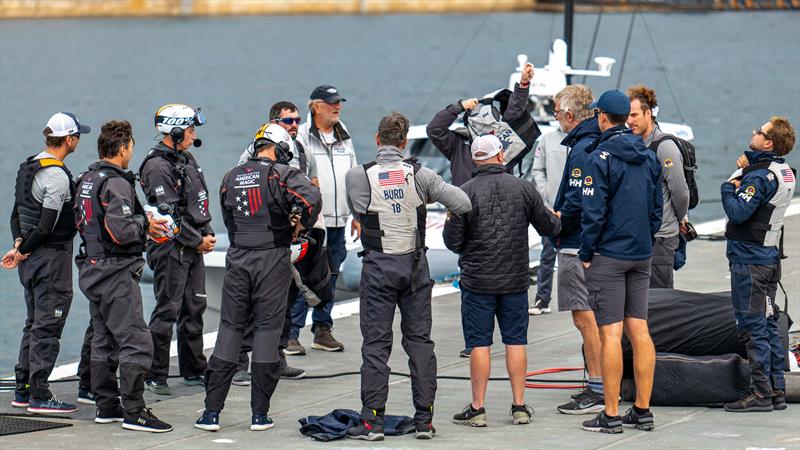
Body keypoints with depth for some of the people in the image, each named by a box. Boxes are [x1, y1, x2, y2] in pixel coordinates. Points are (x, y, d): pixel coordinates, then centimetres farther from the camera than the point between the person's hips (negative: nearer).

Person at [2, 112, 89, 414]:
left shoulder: (28, 167, 12)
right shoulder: (57, 176, -18)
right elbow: (47, 225, -20)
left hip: (31, 259, 9)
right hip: (52, 256, -9)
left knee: (34, 325, 16)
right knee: (47, 327, -6)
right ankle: (39, 397, -6)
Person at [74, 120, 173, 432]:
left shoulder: (87, 181, 12)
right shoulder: (116, 183, -18)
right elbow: (121, 232, -26)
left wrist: (142, 226, 16)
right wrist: (143, 222, -5)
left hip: (93, 269, 10)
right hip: (116, 272, -10)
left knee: (104, 341, 15)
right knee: (136, 342, -8)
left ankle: (106, 406, 20)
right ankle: (134, 411, -10)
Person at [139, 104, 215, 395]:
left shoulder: (187, 160, 15)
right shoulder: (158, 166, -15)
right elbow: (169, 214, -19)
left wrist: (208, 234, 8)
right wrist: (197, 241, -14)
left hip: (193, 250, 9)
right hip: (170, 249, -9)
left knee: (194, 308, 13)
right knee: (167, 310, -8)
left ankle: (194, 371, 22)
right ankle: (155, 376, -5)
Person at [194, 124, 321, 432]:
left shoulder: (231, 178, 9)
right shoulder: (281, 173, -8)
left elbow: (228, 219, 14)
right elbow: (311, 198, -24)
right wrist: (301, 224, -7)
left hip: (238, 258, 4)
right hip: (273, 260, -3)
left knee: (229, 330, 9)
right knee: (267, 330, 4)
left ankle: (212, 411, 5)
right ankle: (260, 413, 6)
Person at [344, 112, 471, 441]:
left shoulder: (358, 177, -10)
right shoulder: (418, 175, -7)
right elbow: (463, 203, -6)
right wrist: (430, 197, 11)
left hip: (378, 265, -2)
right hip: (415, 265, 2)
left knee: (376, 343, 3)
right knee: (419, 340, 9)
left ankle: (373, 421, 0)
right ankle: (424, 420, 10)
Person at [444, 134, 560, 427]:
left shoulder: (464, 193, -9)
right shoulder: (523, 189, -2)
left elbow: (453, 242, -7)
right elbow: (548, 227, 7)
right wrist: (556, 220, 30)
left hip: (477, 281, -2)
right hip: (516, 281, 2)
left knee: (479, 344, 3)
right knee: (515, 341, 9)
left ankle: (477, 408, 5)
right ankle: (519, 406, 10)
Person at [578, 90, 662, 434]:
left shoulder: (601, 158, -12)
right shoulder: (648, 157, 10)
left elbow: (593, 212, -15)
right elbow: (656, 208, 15)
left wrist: (586, 254, -6)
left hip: (608, 256, -7)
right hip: (641, 256, 7)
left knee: (610, 332, -6)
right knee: (638, 330, 8)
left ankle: (610, 415, -5)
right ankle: (642, 411, 10)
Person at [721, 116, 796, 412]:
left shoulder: (760, 177, -19)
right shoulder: (784, 172, 10)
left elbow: (738, 212, -24)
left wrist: (729, 187, -8)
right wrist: (747, 170, 0)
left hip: (750, 258, -9)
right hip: (770, 255, 9)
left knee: (753, 326, -6)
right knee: (769, 325, 13)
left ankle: (761, 393, -6)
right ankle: (777, 391, 15)